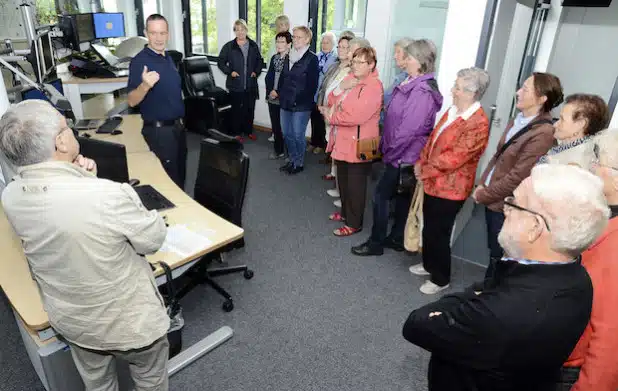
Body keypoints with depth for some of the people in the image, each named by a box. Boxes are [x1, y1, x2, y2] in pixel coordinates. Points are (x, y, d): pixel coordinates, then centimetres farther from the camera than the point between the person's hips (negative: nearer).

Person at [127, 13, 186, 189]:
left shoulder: (168, 58, 8)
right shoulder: (139, 61, -15)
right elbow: (132, 101, -20)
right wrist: (145, 85, -40)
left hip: (177, 126, 8)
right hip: (159, 129, -8)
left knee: (181, 173, 18)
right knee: (169, 178, -1)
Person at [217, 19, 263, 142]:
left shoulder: (253, 45, 5)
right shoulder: (229, 46, -3)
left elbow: (260, 61, 16)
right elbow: (220, 62, 2)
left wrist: (256, 72, 1)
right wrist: (229, 72, -11)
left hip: (251, 84, 3)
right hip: (235, 84, -3)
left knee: (250, 109, 11)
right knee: (236, 109, 5)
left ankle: (248, 131, 27)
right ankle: (237, 133, 16)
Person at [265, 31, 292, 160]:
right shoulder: (274, 58, 11)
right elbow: (268, 77, 12)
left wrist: (278, 92, -14)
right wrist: (270, 91, -3)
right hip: (273, 99, 6)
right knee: (275, 126, 14)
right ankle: (278, 150, 28)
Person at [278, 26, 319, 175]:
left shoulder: (311, 58, -8)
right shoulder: (289, 56, 13)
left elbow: (312, 84, -12)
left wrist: (300, 100, -14)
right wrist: (281, 95, 7)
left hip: (301, 105, -7)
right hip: (286, 103, 7)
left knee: (298, 135, -1)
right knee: (286, 133, 12)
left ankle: (299, 163, 18)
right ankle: (292, 160, 29)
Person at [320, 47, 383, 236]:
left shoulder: (373, 87, -19)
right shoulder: (350, 79, 9)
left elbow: (356, 115, -28)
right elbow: (333, 99, 12)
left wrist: (331, 116, -14)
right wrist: (332, 108, -13)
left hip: (358, 144, -9)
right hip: (343, 140, 9)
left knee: (355, 185, 3)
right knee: (343, 180, 21)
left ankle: (354, 223, 18)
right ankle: (345, 212, 40)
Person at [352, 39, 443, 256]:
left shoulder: (422, 91, -22)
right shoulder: (412, 84, 8)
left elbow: (409, 129, -25)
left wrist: (390, 152, -14)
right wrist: (388, 148, 12)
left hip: (405, 156, -9)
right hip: (403, 154, 9)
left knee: (380, 195, -2)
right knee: (401, 196, 17)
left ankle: (376, 243, 11)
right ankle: (396, 239, 30)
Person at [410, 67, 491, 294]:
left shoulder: (478, 124, -23)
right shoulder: (453, 111, 6)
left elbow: (453, 158, -25)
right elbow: (433, 138, 14)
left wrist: (426, 171, -14)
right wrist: (421, 162, 2)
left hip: (449, 188, -9)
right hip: (433, 182, 9)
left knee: (438, 234, 5)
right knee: (428, 229, 22)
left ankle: (441, 278, 25)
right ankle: (429, 265, 43)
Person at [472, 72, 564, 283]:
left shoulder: (543, 133, -22)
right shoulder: (518, 120, 5)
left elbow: (517, 177, -22)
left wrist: (483, 195, -12)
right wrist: (483, 185, 1)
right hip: (493, 200, 8)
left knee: (498, 257, 11)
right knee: (493, 252, 22)